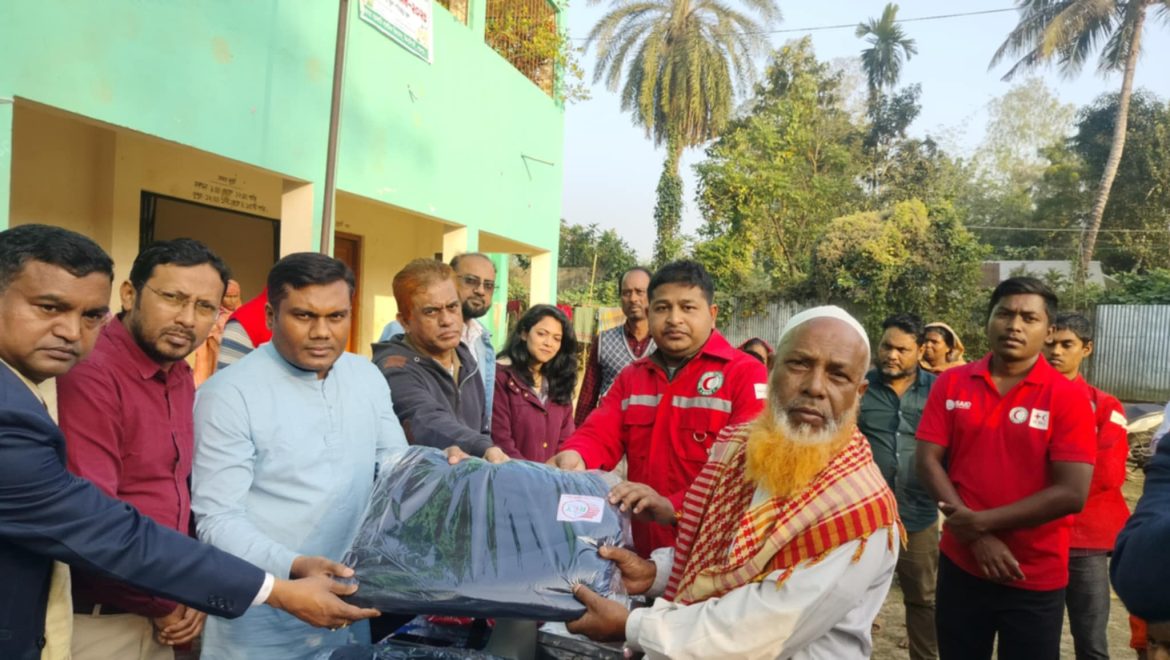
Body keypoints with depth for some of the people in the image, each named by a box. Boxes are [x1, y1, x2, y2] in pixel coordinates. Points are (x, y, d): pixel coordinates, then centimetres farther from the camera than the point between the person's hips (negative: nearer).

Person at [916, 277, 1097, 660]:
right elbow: (928, 461, -4)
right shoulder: (951, 384, 0)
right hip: (960, 565, 3)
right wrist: (976, 538, -14)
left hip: (1036, 580, -2)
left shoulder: (1069, 397, -9)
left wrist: (982, 522, -16)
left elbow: (1071, 494, -16)